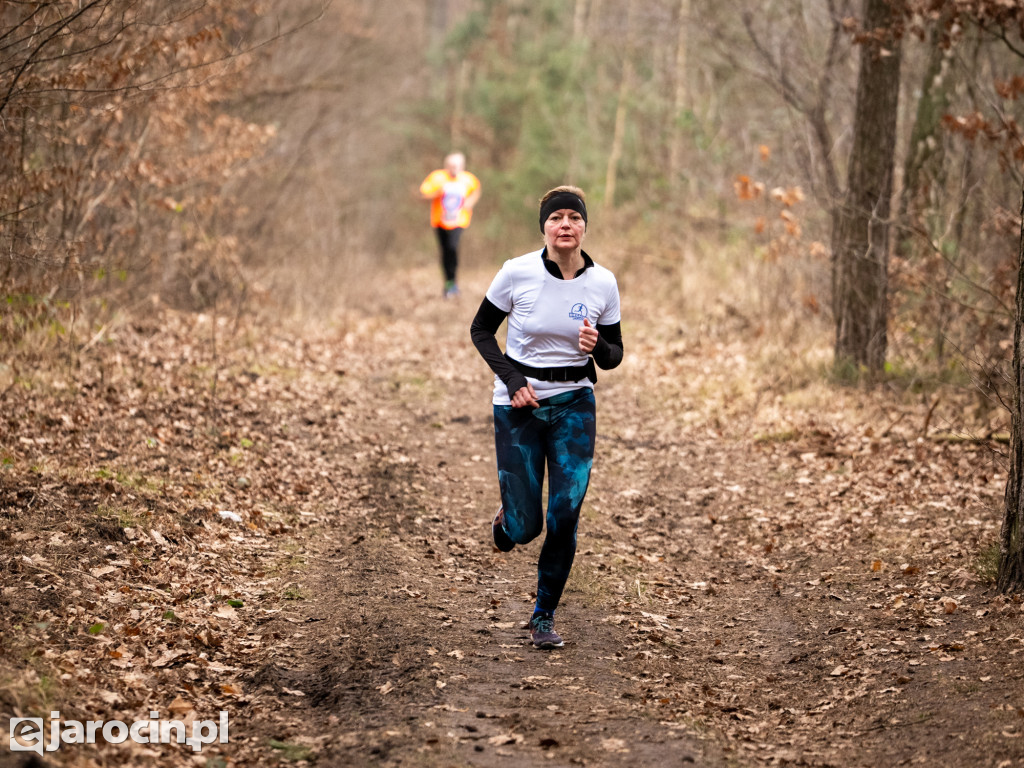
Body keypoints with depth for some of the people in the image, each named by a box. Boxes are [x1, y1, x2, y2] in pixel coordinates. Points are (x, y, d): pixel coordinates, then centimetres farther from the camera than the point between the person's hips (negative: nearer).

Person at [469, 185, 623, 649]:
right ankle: (506, 519, 36)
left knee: (565, 516, -7)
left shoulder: (603, 284, -5)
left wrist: (598, 346, -18)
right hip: (520, 404, -2)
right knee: (525, 527, -4)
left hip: (575, 405, 2)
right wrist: (512, 380, -11)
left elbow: (613, 357, 5)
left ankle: (544, 617, 13)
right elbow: (481, 331, 2)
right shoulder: (517, 273, -12)